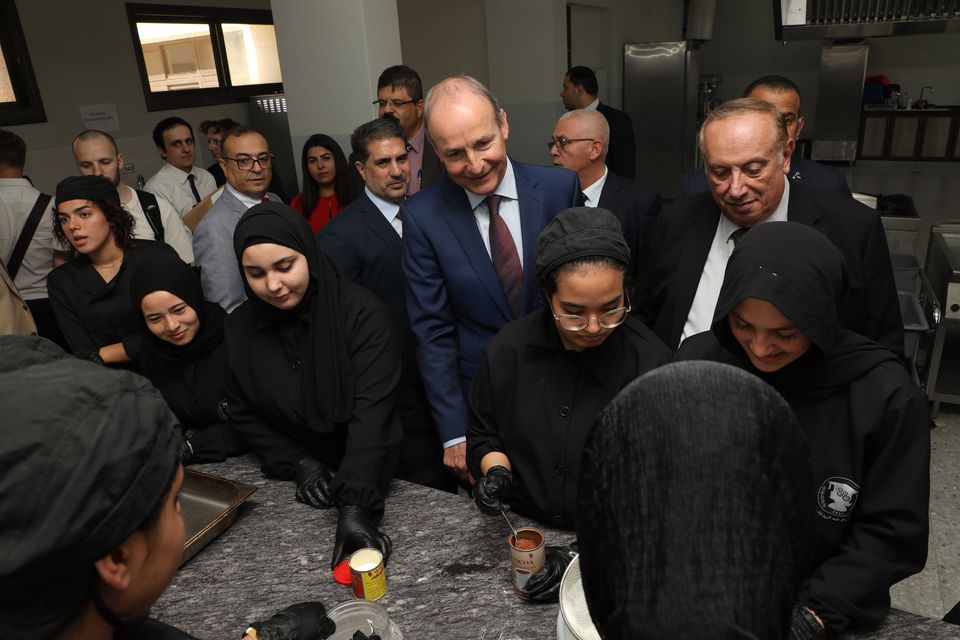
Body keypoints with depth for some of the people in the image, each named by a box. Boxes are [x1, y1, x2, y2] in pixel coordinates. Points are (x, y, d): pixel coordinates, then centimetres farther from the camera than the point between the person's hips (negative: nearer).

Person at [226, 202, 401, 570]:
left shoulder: (360, 313, -18)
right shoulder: (239, 329, -4)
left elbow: (371, 411, -25)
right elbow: (244, 415, 4)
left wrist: (356, 505, -34)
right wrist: (298, 464, -10)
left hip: (375, 479, -3)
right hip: (297, 488, 3)